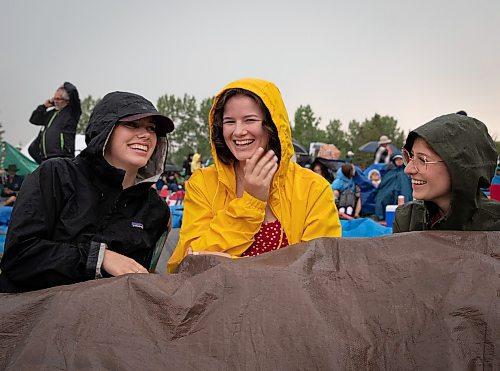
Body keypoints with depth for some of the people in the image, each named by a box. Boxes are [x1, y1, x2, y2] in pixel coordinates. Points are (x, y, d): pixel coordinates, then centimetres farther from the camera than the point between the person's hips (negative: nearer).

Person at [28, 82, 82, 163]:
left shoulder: (71, 112, 1)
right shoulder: (51, 113, 22)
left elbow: (73, 91, -11)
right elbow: (33, 119, 28)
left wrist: (65, 86, 12)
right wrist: (44, 106, 18)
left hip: (61, 158, -10)